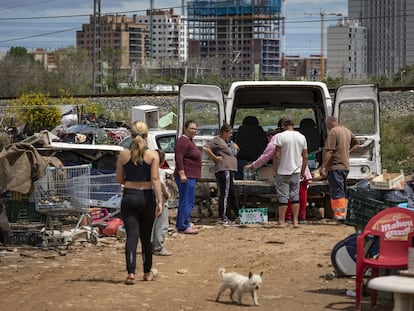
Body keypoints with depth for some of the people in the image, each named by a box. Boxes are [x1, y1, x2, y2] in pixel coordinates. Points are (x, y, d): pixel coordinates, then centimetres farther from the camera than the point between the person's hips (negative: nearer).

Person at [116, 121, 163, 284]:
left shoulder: (124, 154, -1)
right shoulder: (152, 155, -6)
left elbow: (119, 179, 4)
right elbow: (155, 179, -12)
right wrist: (159, 201, -12)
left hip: (129, 197, 0)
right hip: (146, 198, 0)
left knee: (131, 235, -2)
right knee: (146, 236, 14)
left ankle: (131, 273, -17)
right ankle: (148, 272, 28)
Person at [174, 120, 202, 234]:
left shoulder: (189, 141, 18)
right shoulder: (183, 141, -15)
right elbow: (179, 158, -23)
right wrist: (182, 174, -28)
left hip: (191, 176, 11)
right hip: (186, 177, -11)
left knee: (184, 201, 15)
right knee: (187, 201, -9)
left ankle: (180, 225, 21)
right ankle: (184, 226, -7)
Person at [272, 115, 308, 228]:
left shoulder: (280, 136, -11)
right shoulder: (301, 137, 5)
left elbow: (277, 156, -13)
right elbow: (305, 157, 8)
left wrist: (274, 170, -4)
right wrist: (303, 171, 17)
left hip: (283, 172, -4)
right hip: (296, 172, 4)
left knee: (283, 197, 0)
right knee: (295, 196, 9)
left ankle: (281, 222, 2)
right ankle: (295, 221, 8)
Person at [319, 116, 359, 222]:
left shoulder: (333, 132, -14)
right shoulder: (347, 131, 13)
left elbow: (329, 151, -19)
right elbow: (357, 144, 26)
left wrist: (323, 166, -17)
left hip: (335, 167, -8)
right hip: (345, 166, 8)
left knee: (337, 191, -6)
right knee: (343, 192, 15)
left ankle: (339, 215, -8)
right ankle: (344, 213, 19)